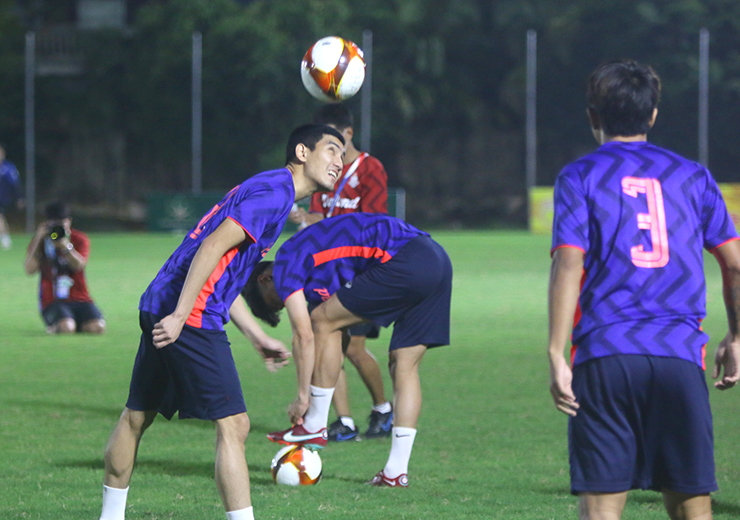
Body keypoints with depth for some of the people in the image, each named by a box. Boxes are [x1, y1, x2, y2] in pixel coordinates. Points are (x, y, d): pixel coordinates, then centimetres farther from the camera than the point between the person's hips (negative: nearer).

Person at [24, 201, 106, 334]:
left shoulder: (80, 239, 5)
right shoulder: (40, 241, 5)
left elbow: (79, 265, -14)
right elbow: (29, 270, -11)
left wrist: (66, 246, -30)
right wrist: (38, 240, -17)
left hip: (79, 299, 2)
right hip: (53, 302, -2)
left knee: (97, 327, -24)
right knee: (66, 328, -34)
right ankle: (54, 326, 3)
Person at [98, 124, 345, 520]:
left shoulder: (261, 190, 23)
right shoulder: (274, 191, -9)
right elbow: (214, 247, -20)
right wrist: (180, 316, -23)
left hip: (159, 309, 11)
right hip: (191, 317, -11)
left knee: (136, 417, 18)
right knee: (233, 425, -10)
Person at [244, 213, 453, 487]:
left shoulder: (285, 263, 6)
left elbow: (304, 335, 0)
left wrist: (303, 397, 6)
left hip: (407, 262, -10)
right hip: (438, 261, 10)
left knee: (323, 322, 3)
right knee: (404, 365, 12)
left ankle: (314, 426, 8)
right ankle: (396, 471, 10)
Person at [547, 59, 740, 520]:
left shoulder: (580, 177, 4)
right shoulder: (692, 176, 12)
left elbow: (568, 266, -7)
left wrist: (557, 356, -10)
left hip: (604, 353, -2)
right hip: (680, 355, 2)